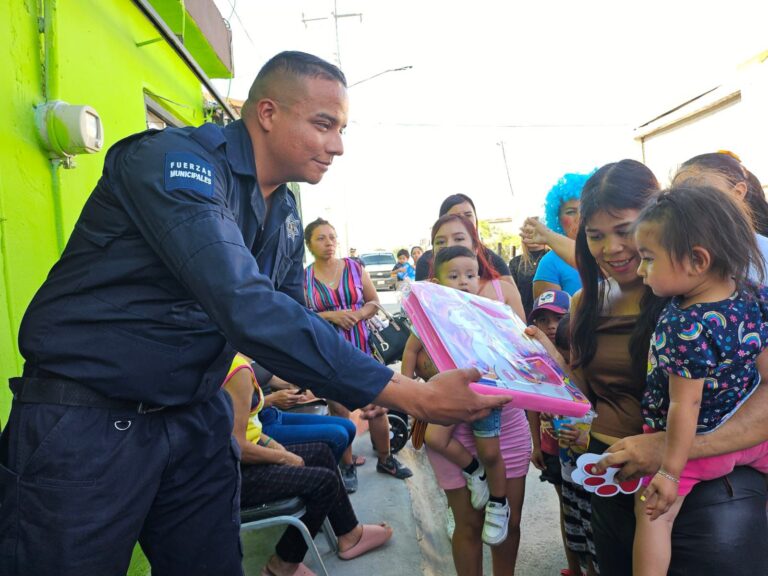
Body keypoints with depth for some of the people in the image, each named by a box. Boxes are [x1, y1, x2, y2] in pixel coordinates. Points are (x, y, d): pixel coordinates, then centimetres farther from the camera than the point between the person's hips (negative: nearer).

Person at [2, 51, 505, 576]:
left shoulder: (286, 213, 4)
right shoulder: (175, 160, -22)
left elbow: (291, 318, 8)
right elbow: (247, 309, -35)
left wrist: (394, 386, -5)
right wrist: (409, 396, -33)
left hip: (197, 416, 7)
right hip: (87, 417, -6)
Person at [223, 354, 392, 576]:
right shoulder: (238, 367, -25)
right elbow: (237, 447, -27)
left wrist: (269, 442, 5)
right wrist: (283, 457, -12)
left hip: (238, 461, 10)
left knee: (321, 453, 14)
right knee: (325, 481, -11)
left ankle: (349, 534, 24)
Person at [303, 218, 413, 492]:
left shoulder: (354, 267, 3)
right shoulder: (303, 277, -2)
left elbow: (374, 302, 6)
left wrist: (358, 314, -13)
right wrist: (330, 316, -17)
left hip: (362, 345, 1)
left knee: (377, 405, 5)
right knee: (339, 410, 8)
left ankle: (385, 459, 26)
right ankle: (347, 466, 26)